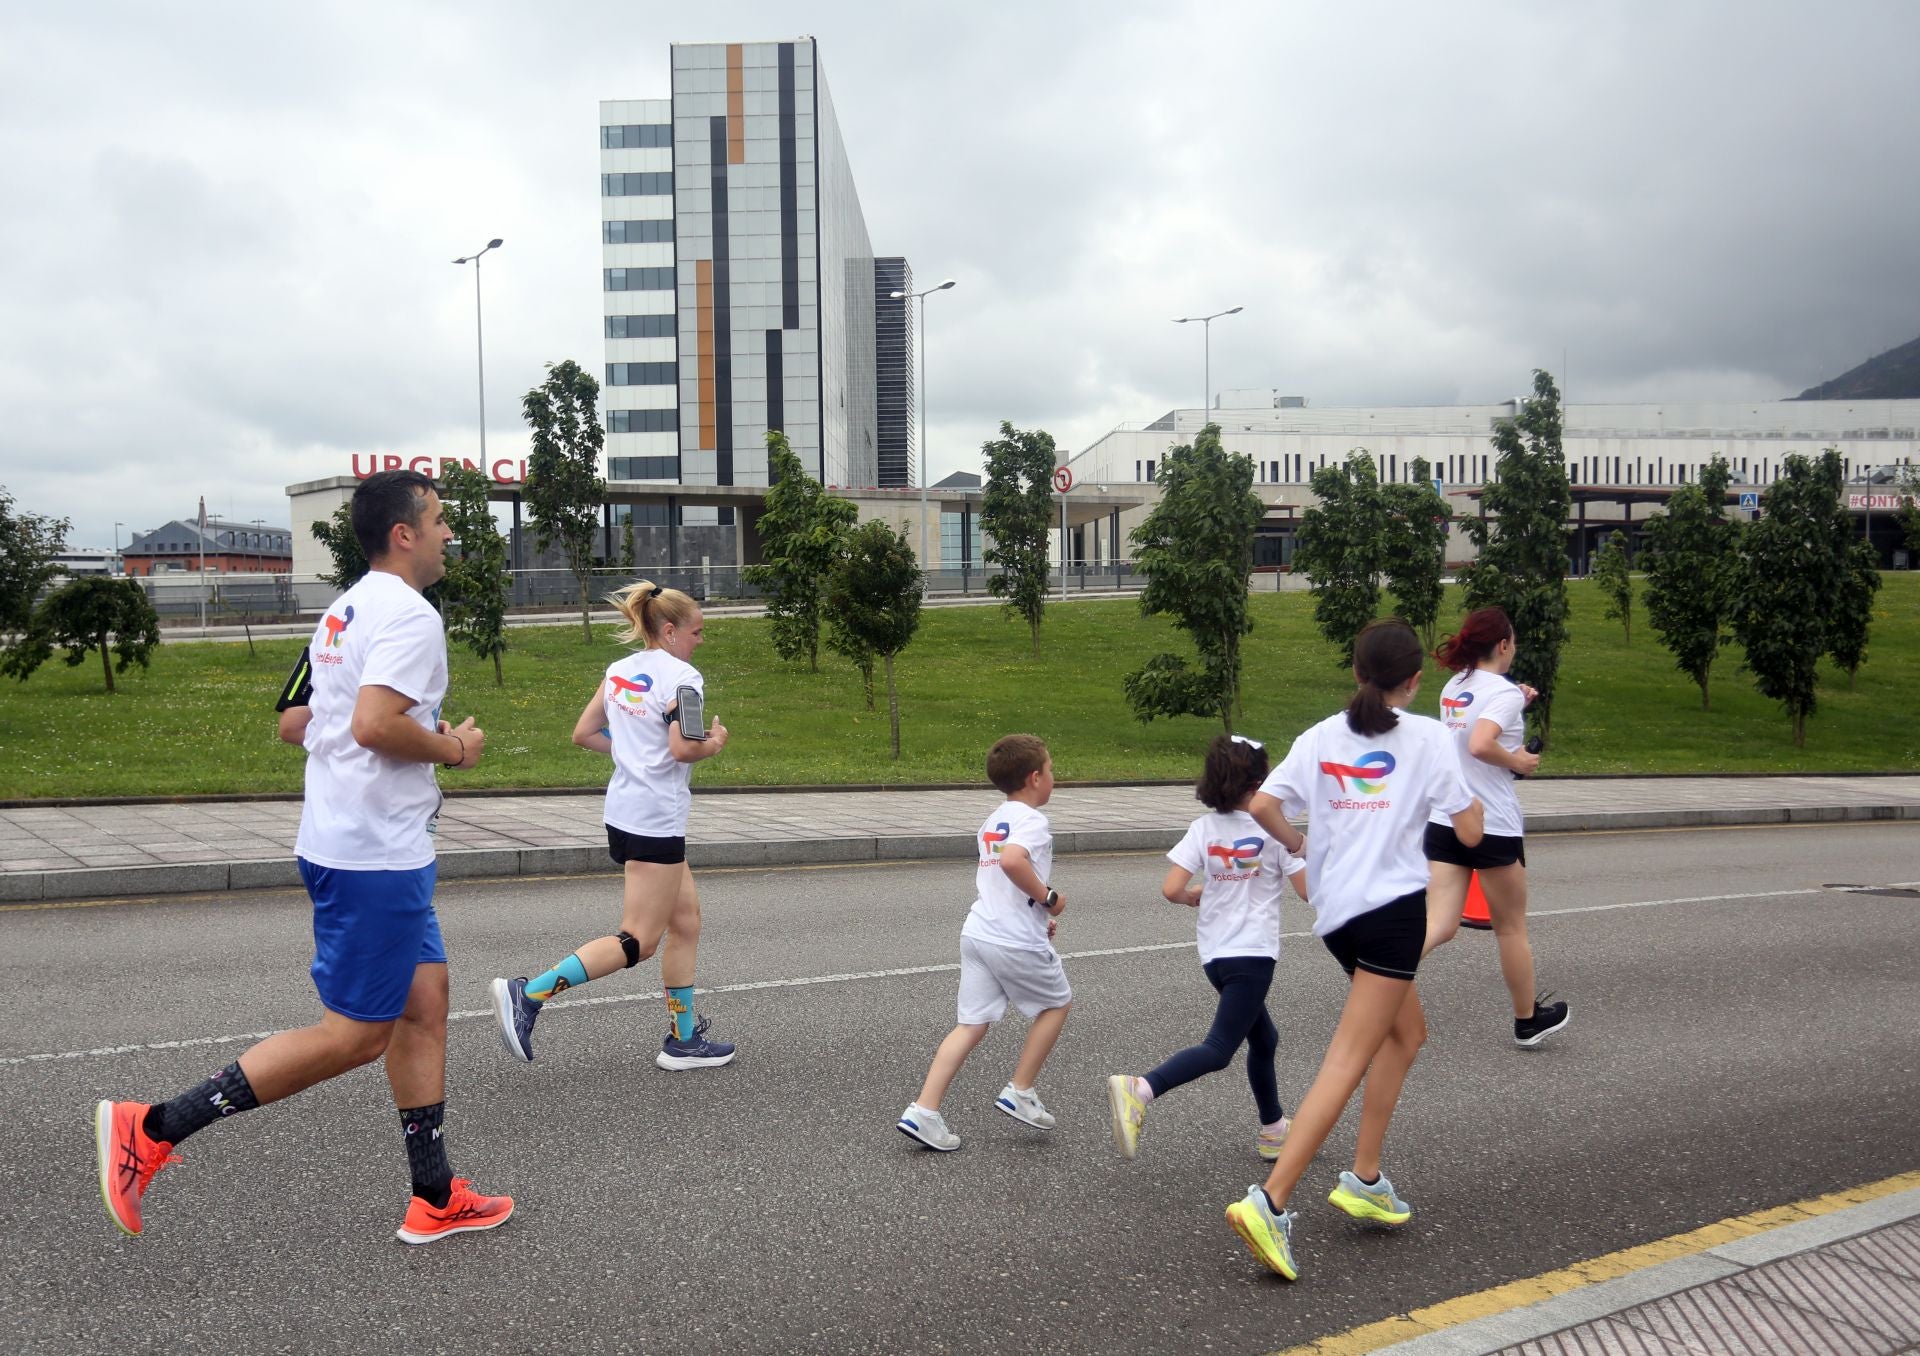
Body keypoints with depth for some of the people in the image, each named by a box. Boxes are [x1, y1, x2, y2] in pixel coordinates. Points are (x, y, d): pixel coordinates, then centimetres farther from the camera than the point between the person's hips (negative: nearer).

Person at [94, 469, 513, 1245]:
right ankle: (154, 1129, 3)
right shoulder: (408, 614, -15)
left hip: (346, 842, 10)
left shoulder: (344, 613, 15)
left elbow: (294, 721, 19)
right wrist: (451, 748, -11)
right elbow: (375, 722, -29)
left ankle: (434, 1201, 19)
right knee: (356, 1034, -3)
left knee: (424, 1004, 12)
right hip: (374, 857, -10)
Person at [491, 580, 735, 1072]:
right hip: (656, 820, -9)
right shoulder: (682, 676, -12)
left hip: (623, 812, 9)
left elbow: (583, 733, 12)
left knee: (685, 919, 16)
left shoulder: (618, 670, 11)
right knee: (637, 942, -3)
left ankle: (684, 1037, 20)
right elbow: (683, 748, -22)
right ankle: (527, 994, -10)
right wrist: (714, 743, -2)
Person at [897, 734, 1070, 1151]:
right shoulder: (1032, 820, -11)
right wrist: (1049, 897, -17)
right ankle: (1020, 1093, 18)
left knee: (972, 1024, 9)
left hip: (977, 932, 8)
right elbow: (1012, 861, -31)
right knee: (1057, 1004, 17)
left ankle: (923, 1111, 0)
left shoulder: (991, 822, 18)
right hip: (1018, 943, -7)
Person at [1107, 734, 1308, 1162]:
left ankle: (1273, 1130, 32)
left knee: (1263, 1039, 23)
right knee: (1219, 1048, -11)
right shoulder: (1274, 830, -7)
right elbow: (1307, 890, -2)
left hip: (1214, 954, 6)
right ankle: (1140, 1089, -31)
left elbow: (1172, 890, -7)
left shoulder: (1204, 828, 1)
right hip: (1253, 953, -6)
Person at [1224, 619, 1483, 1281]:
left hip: (1335, 910, 6)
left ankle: (1365, 1181, 22)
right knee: (1349, 1059, -8)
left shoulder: (1320, 736, 9)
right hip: (1393, 908, -6)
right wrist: (1466, 789, 18)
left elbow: (1262, 806, 2)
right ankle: (1269, 1202, -17)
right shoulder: (1428, 736, -2)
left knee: (1407, 1030, 24)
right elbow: (1469, 832, -1)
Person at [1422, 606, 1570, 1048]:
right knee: (1511, 927, 13)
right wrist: (1518, 761, -12)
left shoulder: (1453, 688, 10)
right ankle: (1528, 1020, 30)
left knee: (1438, 925, 1)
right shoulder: (1505, 691, -13)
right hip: (1492, 825, -6)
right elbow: (1481, 745, -29)